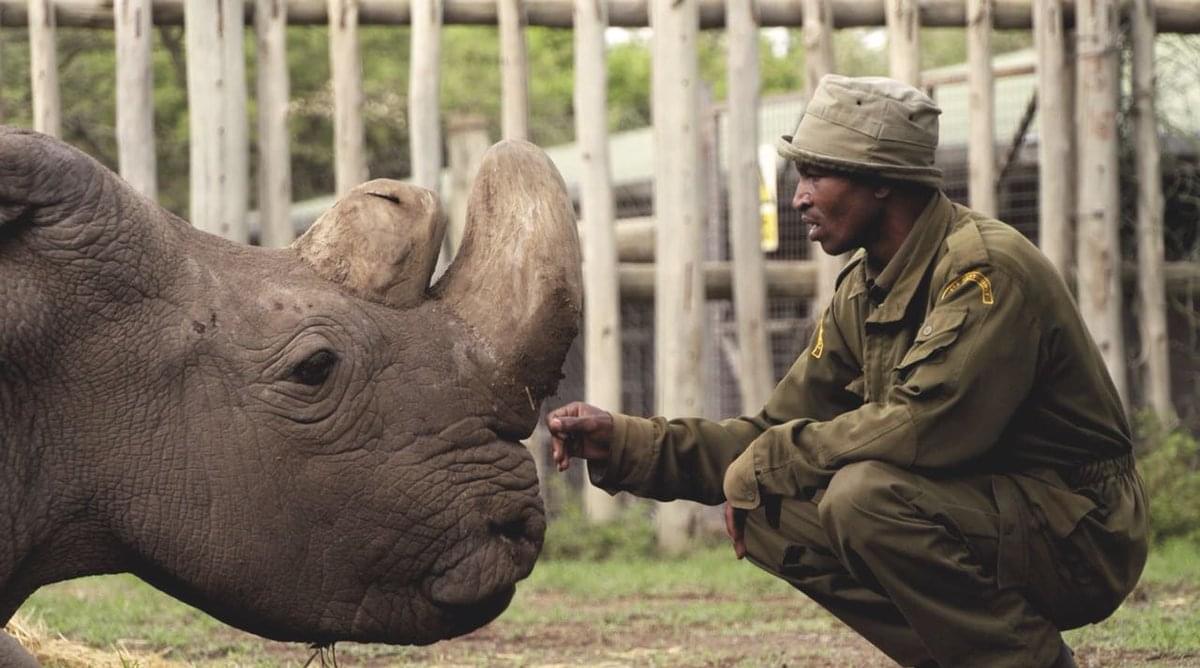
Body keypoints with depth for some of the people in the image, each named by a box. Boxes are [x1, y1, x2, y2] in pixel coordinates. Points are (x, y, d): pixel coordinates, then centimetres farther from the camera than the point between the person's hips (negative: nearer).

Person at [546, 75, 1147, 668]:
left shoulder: (986, 267, -20)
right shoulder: (863, 293, 8)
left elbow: (926, 425, -30)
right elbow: (774, 434, 10)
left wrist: (762, 465, -19)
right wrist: (623, 442, -1)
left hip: (1080, 530, -8)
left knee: (866, 494, -30)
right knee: (771, 513, -5)